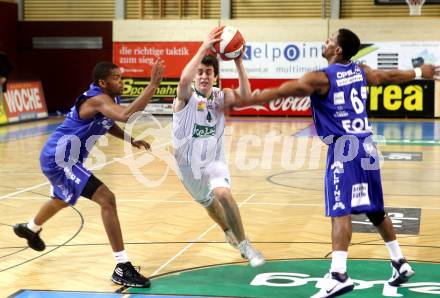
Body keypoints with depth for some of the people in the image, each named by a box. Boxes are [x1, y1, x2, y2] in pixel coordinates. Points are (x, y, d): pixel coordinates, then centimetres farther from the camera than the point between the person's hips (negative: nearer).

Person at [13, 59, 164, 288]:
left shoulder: (108, 98, 5)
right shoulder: (98, 99, -25)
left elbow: (107, 123, 25)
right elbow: (126, 115, -45)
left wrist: (131, 140, 10)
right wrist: (153, 85, -45)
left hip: (59, 157, 11)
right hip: (60, 159, -11)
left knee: (63, 200, 38)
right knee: (107, 200, -22)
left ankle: (30, 229, 69)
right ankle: (122, 268, -22)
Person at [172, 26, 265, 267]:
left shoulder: (221, 96, -9)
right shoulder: (186, 96, -18)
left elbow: (245, 97, -30)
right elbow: (184, 79, -42)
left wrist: (238, 63, -35)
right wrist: (203, 48, -44)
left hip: (214, 160, 0)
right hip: (188, 163, 0)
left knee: (222, 194, -30)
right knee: (208, 203, 23)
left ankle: (244, 245, -18)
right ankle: (229, 232, 55)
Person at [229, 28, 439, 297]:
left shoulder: (320, 78, -7)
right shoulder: (361, 72, 13)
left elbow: (279, 92, -10)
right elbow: (391, 76, 31)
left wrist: (244, 101, -3)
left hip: (344, 148, -7)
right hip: (367, 147, 7)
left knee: (341, 212, -14)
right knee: (376, 210, 19)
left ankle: (339, 276, -23)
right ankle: (400, 263, 28)